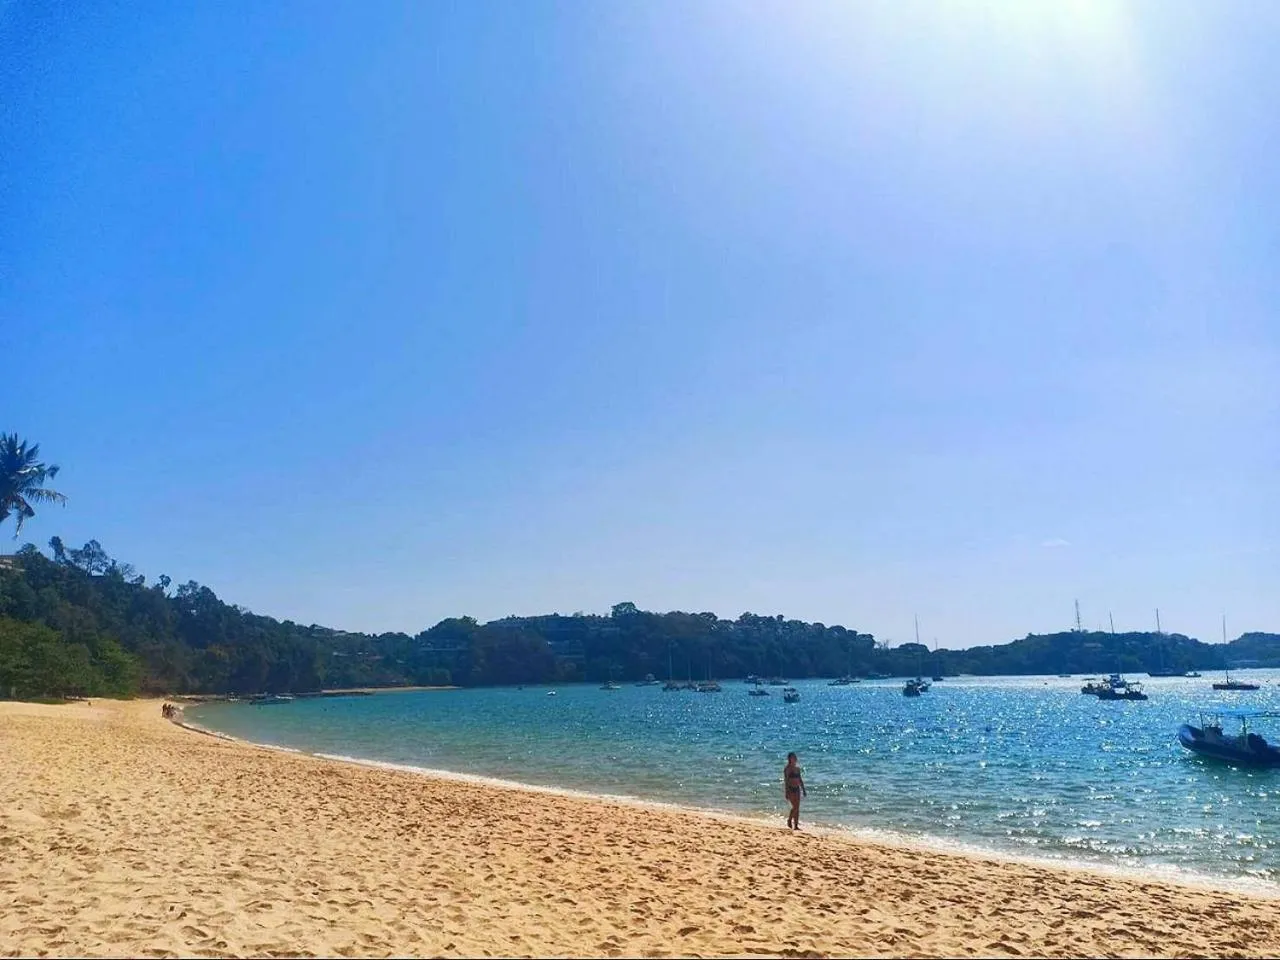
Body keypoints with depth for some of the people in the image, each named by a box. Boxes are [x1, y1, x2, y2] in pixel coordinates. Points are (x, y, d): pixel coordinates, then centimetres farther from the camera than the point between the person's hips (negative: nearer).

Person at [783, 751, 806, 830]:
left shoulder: (797, 768, 11)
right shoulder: (787, 769, -9)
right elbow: (785, 781, -13)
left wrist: (803, 790, 14)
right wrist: (786, 792, -18)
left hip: (797, 789, 7)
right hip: (790, 789, -6)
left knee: (797, 808, 5)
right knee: (795, 807, -11)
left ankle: (796, 825, 10)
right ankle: (789, 820, 9)